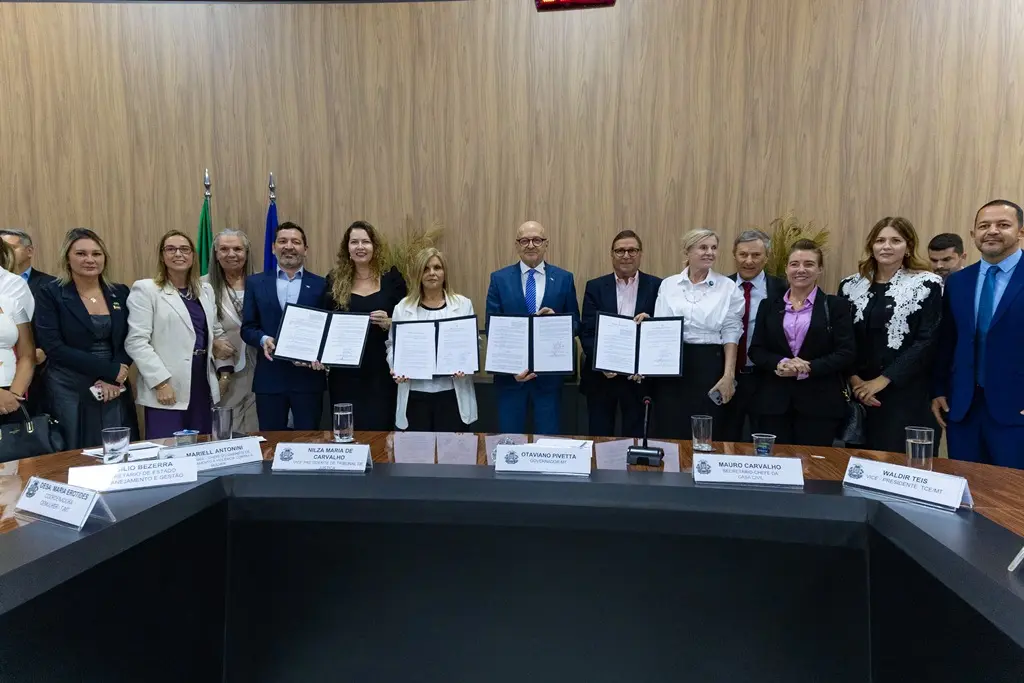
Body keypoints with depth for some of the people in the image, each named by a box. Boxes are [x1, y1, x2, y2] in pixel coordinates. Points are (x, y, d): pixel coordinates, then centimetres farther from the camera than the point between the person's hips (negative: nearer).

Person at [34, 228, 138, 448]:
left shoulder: (120, 293, 7)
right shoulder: (49, 294, -3)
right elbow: (53, 347, -11)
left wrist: (114, 378, -12)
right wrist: (111, 370, -15)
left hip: (115, 389, 3)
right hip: (70, 392, -3)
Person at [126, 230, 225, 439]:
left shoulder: (205, 290, 14)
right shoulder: (145, 289, -3)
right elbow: (136, 342, -10)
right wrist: (161, 382, -17)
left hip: (202, 386, 5)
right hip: (167, 389, -5)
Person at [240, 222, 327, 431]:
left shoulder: (321, 285, 4)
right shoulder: (256, 283, 8)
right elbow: (247, 327, 6)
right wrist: (263, 339, -14)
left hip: (308, 377, -1)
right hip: (269, 377, 1)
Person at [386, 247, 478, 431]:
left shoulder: (463, 304, 4)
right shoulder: (403, 307, 6)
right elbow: (392, 344, 9)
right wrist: (395, 368, -9)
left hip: (452, 392, -1)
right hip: (415, 393, 1)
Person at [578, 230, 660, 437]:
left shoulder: (656, 286, 1)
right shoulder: (595, 287, 3)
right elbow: (586, 332, -2)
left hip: (639, 376, 0)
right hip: (600, 375, 1)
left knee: (635, 438, 9)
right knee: (599, 438, 9)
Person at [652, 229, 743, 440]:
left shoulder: (727, 287, 1)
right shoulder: (668, 284, 6)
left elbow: (731, 334, -1)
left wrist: (728, 375, -7)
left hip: (709, 366, -1)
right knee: (670, 434, 6)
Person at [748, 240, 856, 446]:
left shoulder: (836, 306, 4)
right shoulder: (769, 306, 11)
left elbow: (846, 353, -3)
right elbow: (756, 350, 6)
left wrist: (808, 368, -16)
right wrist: (781, 363, -13)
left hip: (820, 403, -2)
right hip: (774, 401, 2)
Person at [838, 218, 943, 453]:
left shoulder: (927, 285, -2)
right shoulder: (851, 285, 7)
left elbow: (927, 341, -8)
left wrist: (883, 380, -13)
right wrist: (854, 379, -8)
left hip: (905, 393, -3)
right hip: (858, 391, 3)